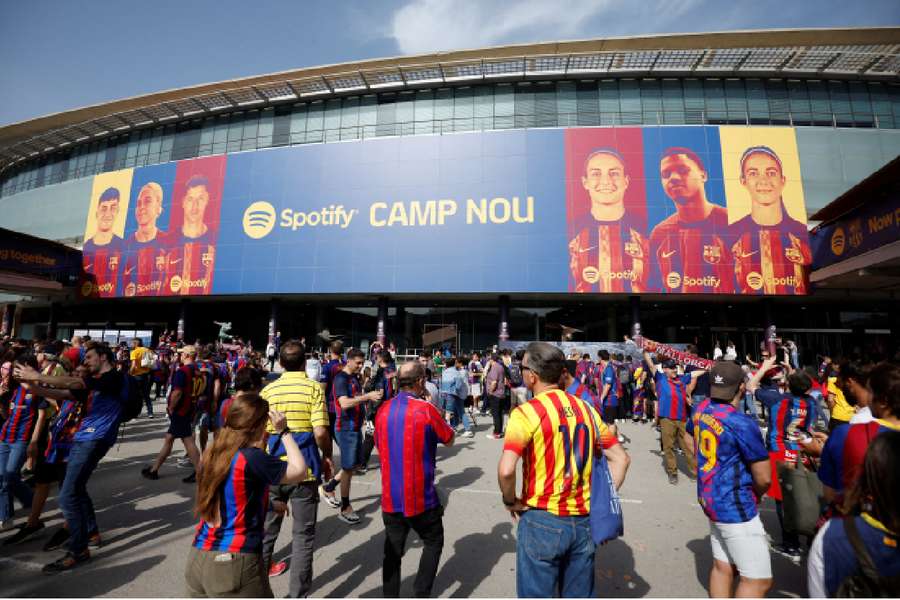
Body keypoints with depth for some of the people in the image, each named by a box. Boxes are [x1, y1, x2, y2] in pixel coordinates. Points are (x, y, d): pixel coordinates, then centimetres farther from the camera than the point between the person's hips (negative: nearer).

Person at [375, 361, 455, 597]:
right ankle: (421, 592, 16)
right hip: (420, 497, -4)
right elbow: (449, 440, -2)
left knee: (392, 551, 18)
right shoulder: (426, 409, -18)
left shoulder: (383, 410, -4)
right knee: (433, 542, 19)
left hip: (390, 497, 4)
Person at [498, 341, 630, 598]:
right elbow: (621, 459, 5)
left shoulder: (526, 412, -16)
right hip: (583, 522, 6)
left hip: (542, 522, -5)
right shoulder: (585, 408, 2)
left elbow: (506, 470, -26)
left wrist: (510, 501, -8)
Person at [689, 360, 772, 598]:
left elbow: (689, 438, 17)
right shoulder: (743, 424, -23)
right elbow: (764, 479, -16)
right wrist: (752, 495, 6)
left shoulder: (700, 409, -1)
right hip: (735, 507, -8)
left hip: (710, 499, 8)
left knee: (722, 567, 19)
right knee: (758, 580, 3)